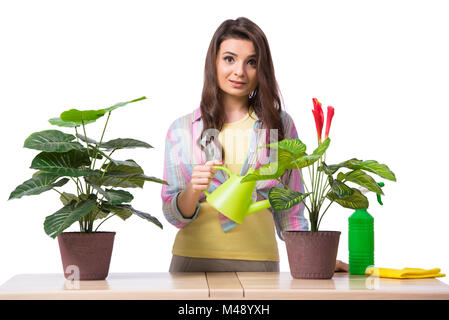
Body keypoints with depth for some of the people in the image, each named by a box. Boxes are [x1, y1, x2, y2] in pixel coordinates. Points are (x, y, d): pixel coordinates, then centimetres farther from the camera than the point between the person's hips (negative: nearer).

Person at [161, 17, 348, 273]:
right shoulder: (182, 129, 8)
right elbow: (174, 216, 6)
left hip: (259, 262, 0)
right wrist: (193, 191, -14)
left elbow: (289, 211, 12)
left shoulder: (280, 124, 8)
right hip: (194, 260, 0)